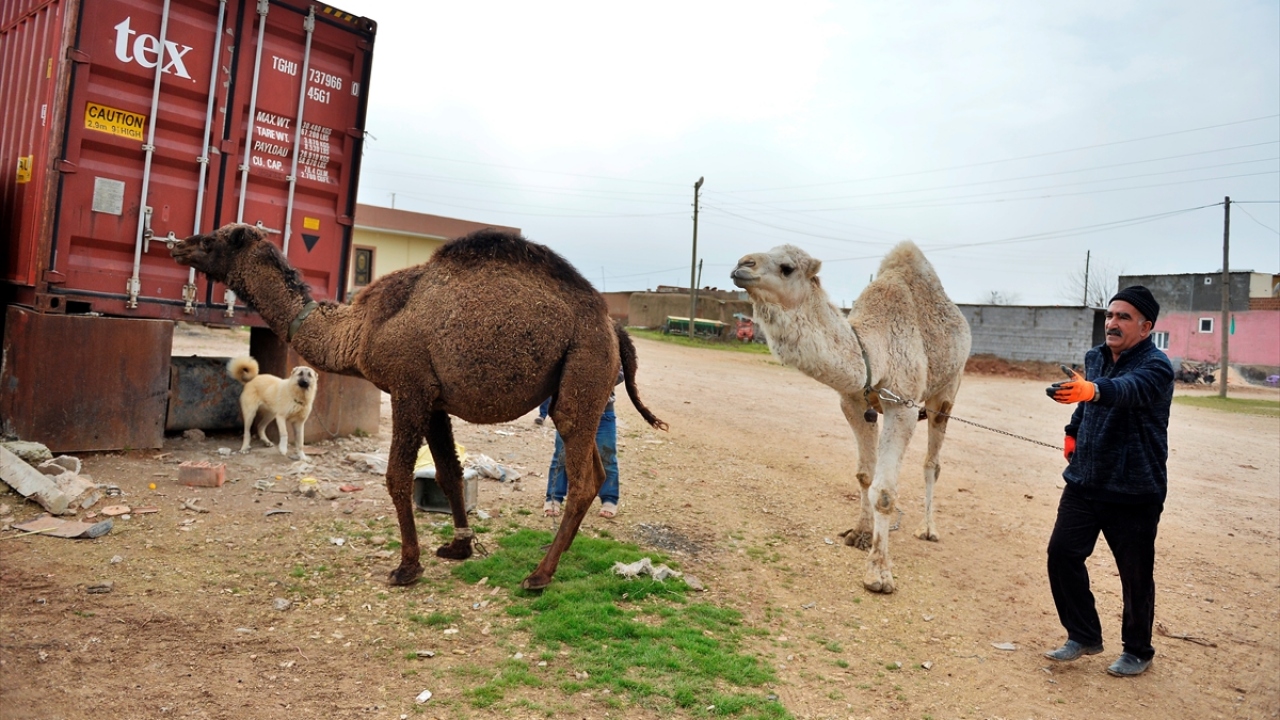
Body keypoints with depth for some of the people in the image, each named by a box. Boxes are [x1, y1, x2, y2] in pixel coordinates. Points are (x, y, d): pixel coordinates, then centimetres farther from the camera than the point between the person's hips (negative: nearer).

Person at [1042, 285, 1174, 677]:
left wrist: (1090, 390, -58)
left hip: (1134, 492, -6)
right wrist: (1073, 433, 20)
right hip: (1083, 483, 6)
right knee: (1062, 553, 2)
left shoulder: (1156, 366, -16)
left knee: (1135, 575, 5)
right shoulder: (1095, 357, 5)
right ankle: (1083, 636, 19)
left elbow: (1130, 389, -40)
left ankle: (1137, 651, 26)